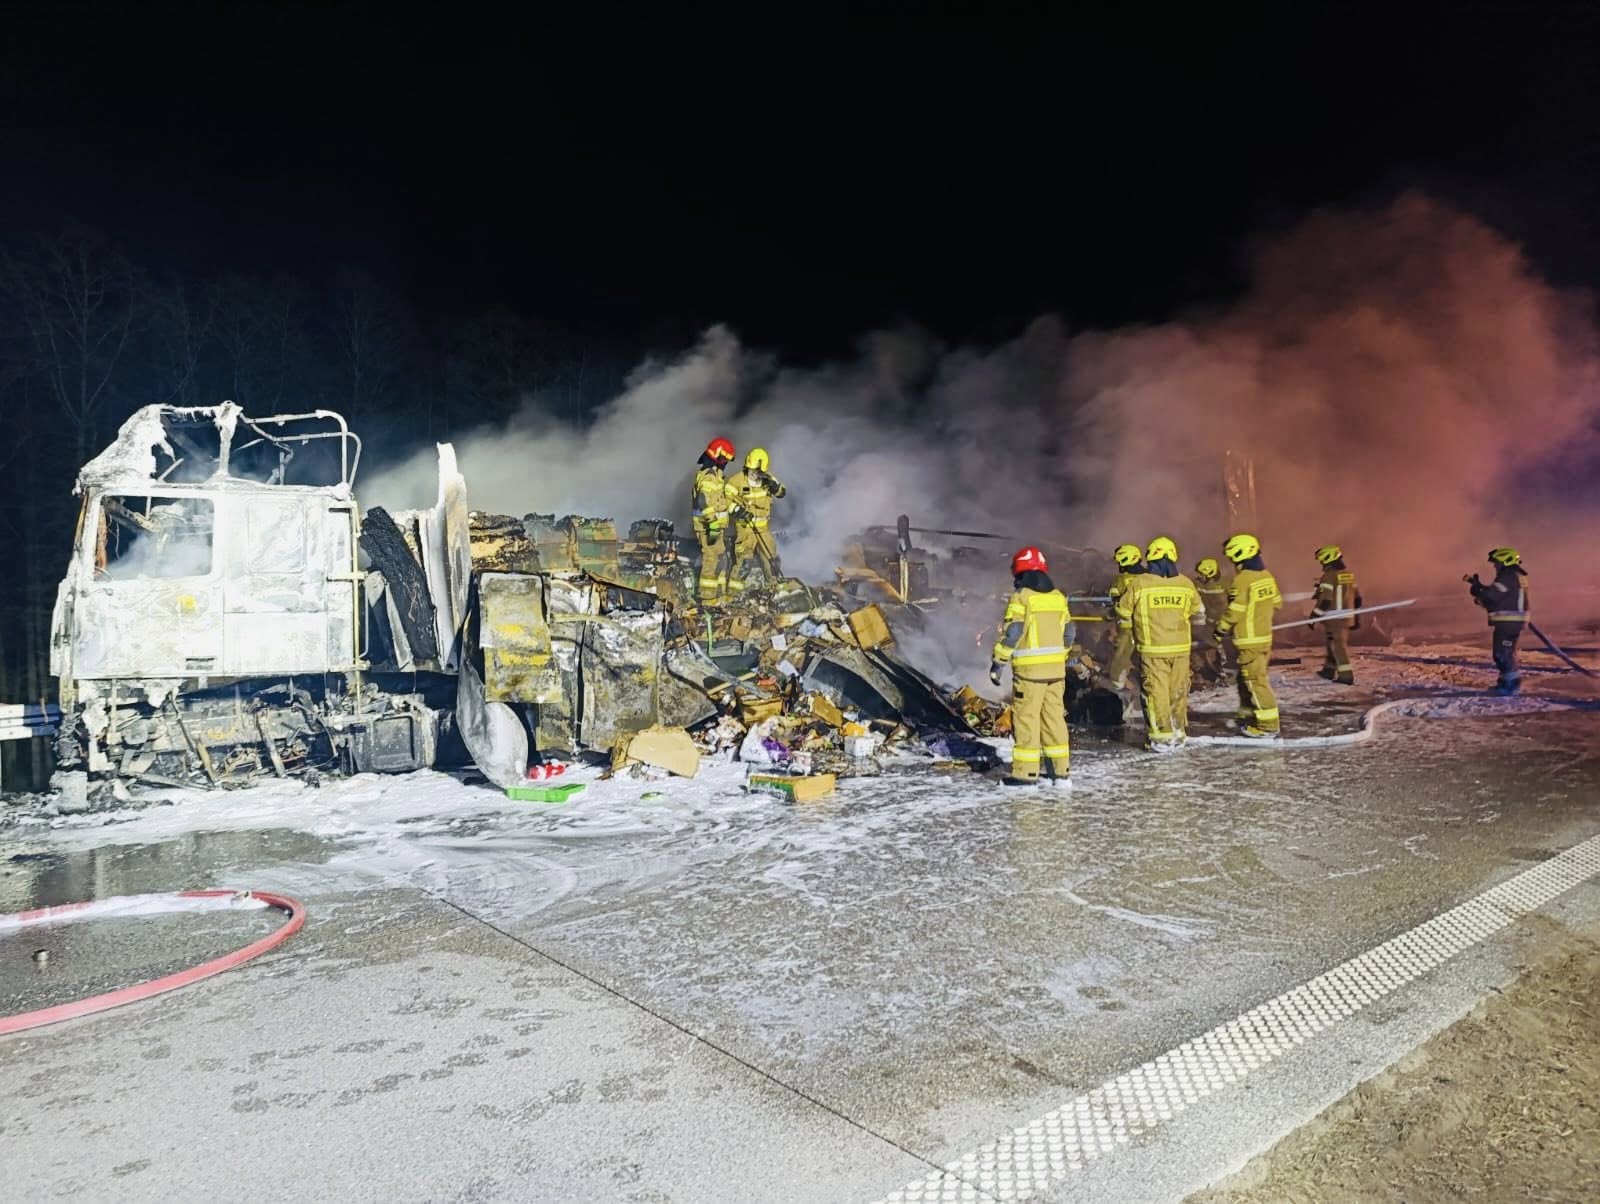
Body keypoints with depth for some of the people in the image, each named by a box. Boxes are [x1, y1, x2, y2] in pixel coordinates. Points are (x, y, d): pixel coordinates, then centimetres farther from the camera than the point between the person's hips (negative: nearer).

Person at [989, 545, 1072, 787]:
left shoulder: (1021, 597, -10)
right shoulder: (1058, 597, 9)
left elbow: (1011, 633, -15)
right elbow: (1068, 633, 14)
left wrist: (997, 662, -8)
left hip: (1029, 669, -6)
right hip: (1056, 668, 6)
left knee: (1026, 718, 1)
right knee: (1054, 716, 13)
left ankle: (1026, 773, 3)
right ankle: (1061, 771, 18)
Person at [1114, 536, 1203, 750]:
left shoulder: (1138, 584, -9)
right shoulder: (1186, 584, 2)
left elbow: (1124, 616, -2)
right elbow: (1198, 615, 16)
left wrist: (1125, 627, 19)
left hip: (1152, 649, -3)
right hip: (1180, 648, 3)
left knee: (1155, 693, 2)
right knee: (1178, 692, 12)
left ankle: (1161, 738, 3)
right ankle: (1178, 734, 21)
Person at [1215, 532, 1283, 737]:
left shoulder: (1242, 580, -18)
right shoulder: (1267, 576, 8)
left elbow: (1233, 612, -18)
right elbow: (1276, 604, 16)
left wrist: (1220, 631, -5)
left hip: (1249, 640, -9)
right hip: (1265, 636, 9)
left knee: (1255, 681, -5)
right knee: (1246, 679, 18)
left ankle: (1267, 726, -3)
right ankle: (1249, 717, 27)